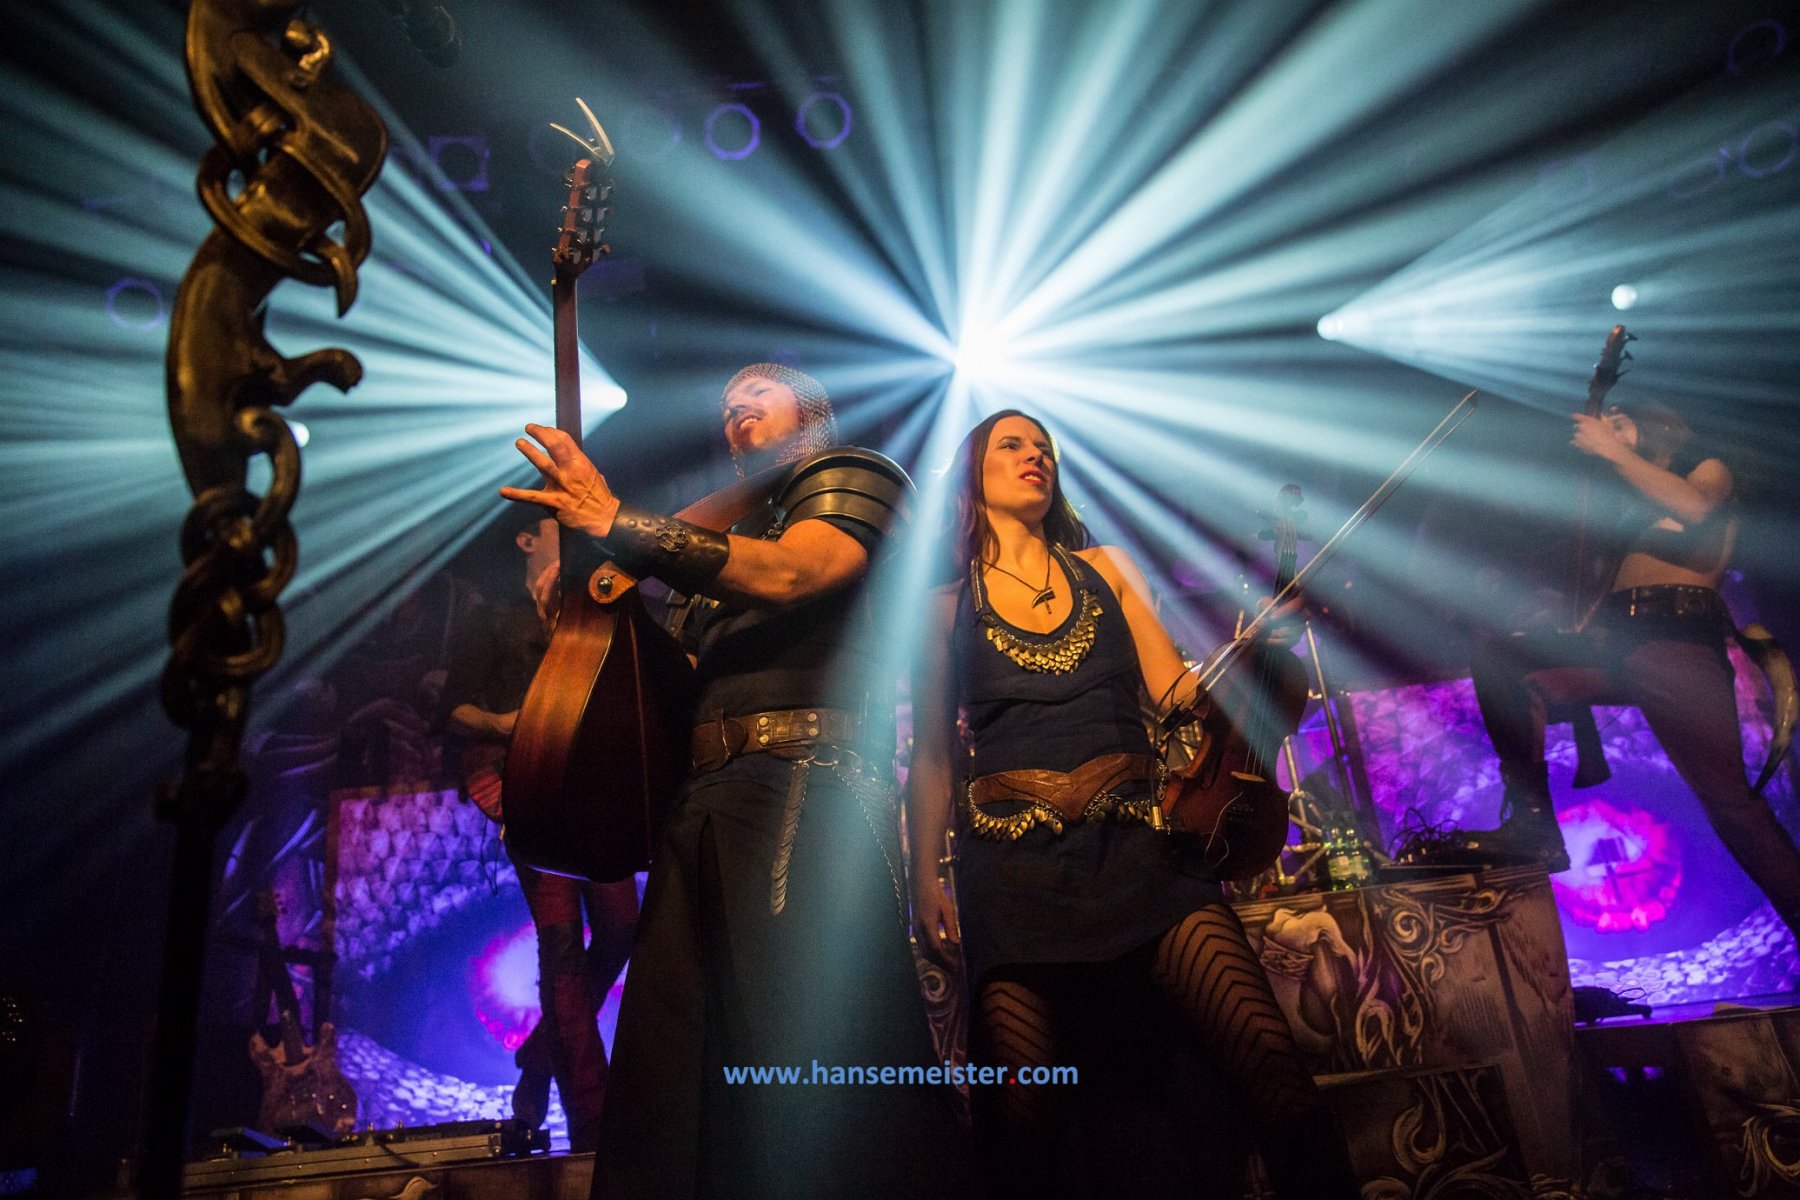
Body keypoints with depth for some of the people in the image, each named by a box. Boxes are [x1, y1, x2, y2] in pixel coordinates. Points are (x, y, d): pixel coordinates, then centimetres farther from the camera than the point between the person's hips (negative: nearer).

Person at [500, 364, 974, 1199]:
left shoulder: (852, 474, 11)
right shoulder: (738, 532, 33)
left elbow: (788, 574, -11)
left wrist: (615, 520, -12)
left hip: (804, 785, -8)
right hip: (704, 798, 8)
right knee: (665, 1090, 3)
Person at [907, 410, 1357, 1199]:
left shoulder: (1106, 569, 21)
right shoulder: (947, 606, 15)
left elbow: (1176, 687, 13)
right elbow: (931, 755, 12)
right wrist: (924, 877, 1)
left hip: (1135, 837, 2)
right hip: (1015, 857, -1)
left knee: (1268, 1056, -16)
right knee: (1024, 1105, -11)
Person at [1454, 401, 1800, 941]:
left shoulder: (1710, 470, 16)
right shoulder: (1633, 503, 32)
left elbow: (1694, 507, -10)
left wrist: (1613, 450, -4)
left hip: (1679, 637, -6)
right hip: (1614, 642, 6)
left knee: (1727, 796, -17)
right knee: (1499, 657, -15)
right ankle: (1535, 827, -20)